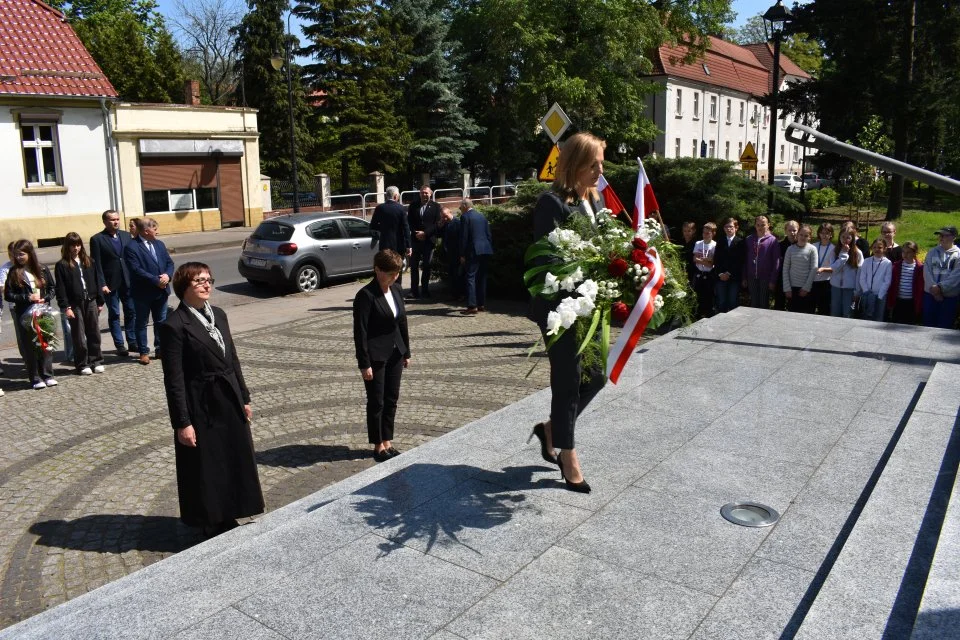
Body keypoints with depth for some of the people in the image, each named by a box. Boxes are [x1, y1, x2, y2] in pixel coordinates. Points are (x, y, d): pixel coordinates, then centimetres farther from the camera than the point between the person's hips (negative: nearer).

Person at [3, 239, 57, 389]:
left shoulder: (42, 270, 5)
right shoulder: (14, 273, 0)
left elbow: (51, 288, 11)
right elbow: (8, 295, -2)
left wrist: (45, 298, -8)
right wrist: (27, 298, -15)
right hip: (24, 314, -1)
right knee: (29, 346, 1)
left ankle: (47, 375, 14)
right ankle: (35, 378, 8)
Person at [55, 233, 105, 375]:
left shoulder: (89, 262, 9)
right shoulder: (62, 265, -1)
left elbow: (97, 281, 11)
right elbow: (60, 288, -4)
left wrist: (100, 301, 8)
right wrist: (65, 307, -10)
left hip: (91, 302, 3)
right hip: (75, 304, -3)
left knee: (94, 333, 7)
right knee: (79, 337, 2)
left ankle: (96, 361, 17)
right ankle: (82, 365, 11)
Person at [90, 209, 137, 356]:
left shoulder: (126, 235, 9)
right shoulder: (97, 239, -4)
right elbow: (96, 264, -7)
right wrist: (102, 284, -12)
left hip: (128, 281, 4)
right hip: (110, 283, -4)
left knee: (131, 312, 8)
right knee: (114, 315, 5)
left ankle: (132, 342, 18)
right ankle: (119, 345, 11)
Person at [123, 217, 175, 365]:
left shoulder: (159, 244, 11)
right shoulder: (131, 247, -12)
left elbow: (169, 262, 10)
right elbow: (136, 270, -20)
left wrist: (167, 275, -11)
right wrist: (156, 280, -21)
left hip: (161, 291, 6)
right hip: (143, 293, -6)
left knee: (161, 322, 13)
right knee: (142, 323, 6)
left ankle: (160, 349, 24)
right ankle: (144, 352, 13)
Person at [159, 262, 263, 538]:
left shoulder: (218, 315, 7)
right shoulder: (173, 325, -15)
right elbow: (174, 380, -15)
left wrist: (244, 398, 13)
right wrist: (182, 423, -16)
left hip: (230, 403, 7)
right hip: (202, 410, -7)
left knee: (236, 462, 17)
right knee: (205, 471, 8)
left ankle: (227, 520, 35)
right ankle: (211, 525, 28)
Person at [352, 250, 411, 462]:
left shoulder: (397, 290, 5)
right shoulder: (366, 295, -17)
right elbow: (360, 331, -17)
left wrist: (406, 352, 13)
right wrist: (364, 363, -17)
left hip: (395, 354, 7)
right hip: (375, 357, -7)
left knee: (392, 399, 13)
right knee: (376, 402, 5)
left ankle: (387, 442, 26)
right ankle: (378, 446, 19)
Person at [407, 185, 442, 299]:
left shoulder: (435, 206, 1)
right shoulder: (413, 205, 6)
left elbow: (437, 223, -4)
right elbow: (409, 221, 6)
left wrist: (425, 233, -13)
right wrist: (416, 233, -7)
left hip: (428, 240, -1)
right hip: (415, 239, 1)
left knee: (426, 266, 5)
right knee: (414, 266, 1)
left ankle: (425, 289, 13)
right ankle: (414, 290, 6)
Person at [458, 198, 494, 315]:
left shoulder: (465, 217, -5)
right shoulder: (481, 216, 15)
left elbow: (463, 237, -10)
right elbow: (489, 234, 14)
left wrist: (462, 255, -7)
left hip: (473, 251, -7)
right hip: (486, 250, 7)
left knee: (470, 277, -7)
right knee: (481, 278, 15)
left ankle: (472, 306, -15)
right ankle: (482, 304, 19)